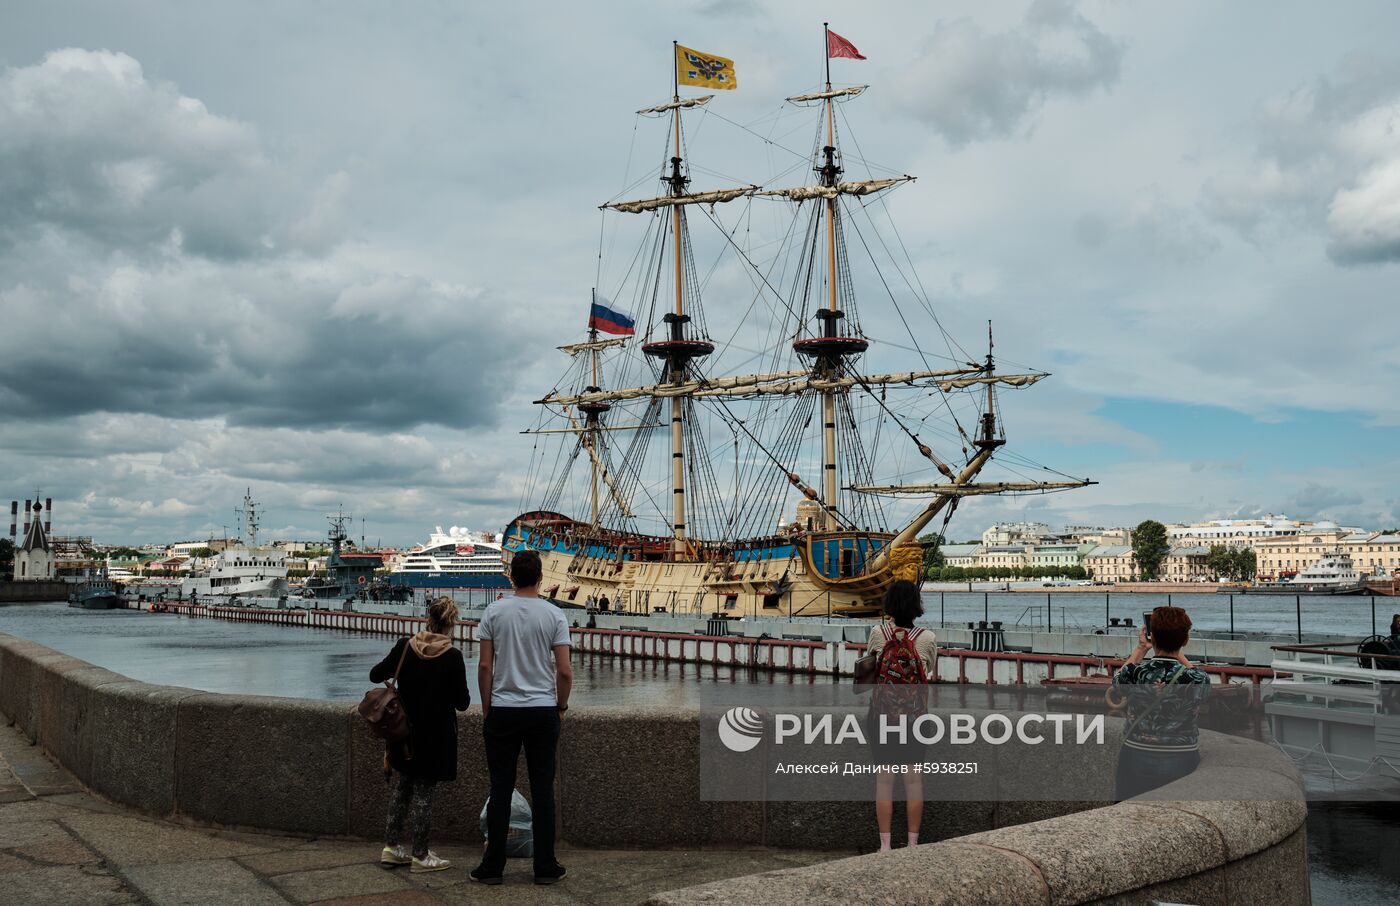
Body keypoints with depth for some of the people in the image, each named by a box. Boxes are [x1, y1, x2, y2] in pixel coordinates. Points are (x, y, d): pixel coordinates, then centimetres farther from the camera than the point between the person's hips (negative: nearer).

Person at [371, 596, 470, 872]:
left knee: (401, 788, 18)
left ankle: (391, 847, 25)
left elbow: (375, 675, 2)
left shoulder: (405, 647, -8)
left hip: (406, 731, 4)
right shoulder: (453, 657, -18)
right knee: (423, 793, 5)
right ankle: (420, 856, 15)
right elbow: (463, 703, -12)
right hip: (435, 735, -4)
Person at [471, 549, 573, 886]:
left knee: (501, 788, 7)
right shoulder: (554, 615, -6)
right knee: (542, 789, 6)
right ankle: (545, 867, 9)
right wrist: (561, 705, 11)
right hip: (542, 711, -1)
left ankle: (493, 866, 10)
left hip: (503, 711, 1)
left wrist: (486, 708, 8)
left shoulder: (494, 612, -3)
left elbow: (485, 666, -3)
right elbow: (565, 672, -7)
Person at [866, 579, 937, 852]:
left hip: (882, 714, 0)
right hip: (915, 715, 0)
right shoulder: (927, 638, -7)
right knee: (914, 778, 9)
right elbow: (929, 672, 8)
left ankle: (885, 845, 9)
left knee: (884, 778, 5)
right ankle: (913, 843, 14)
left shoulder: (878, 633, -8)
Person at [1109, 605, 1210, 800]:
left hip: (1137, 762, 0)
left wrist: (1140, 649, 16)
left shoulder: (1134, 672, -11)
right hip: (1183, 765, 0)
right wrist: (1177, 652, 22)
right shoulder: (1198, 679, -13)